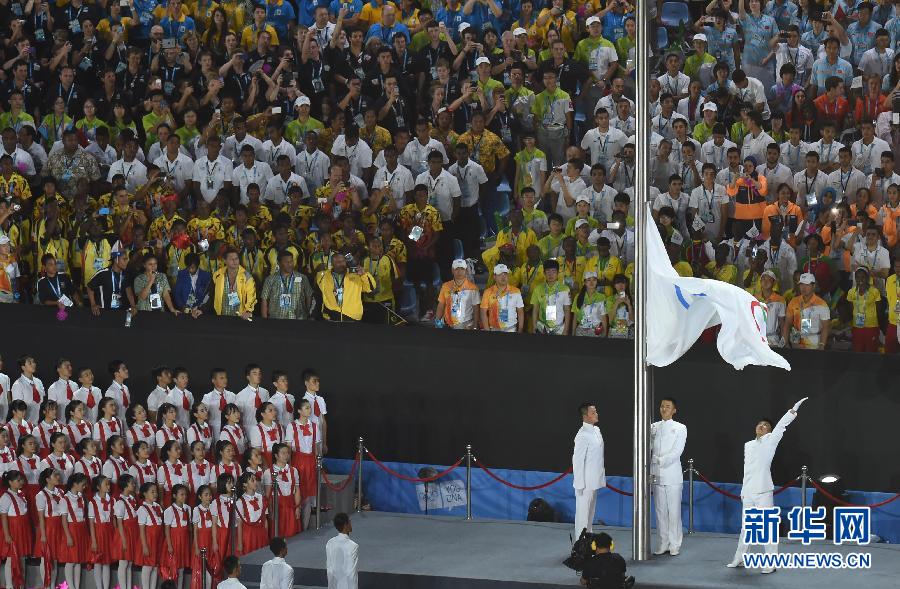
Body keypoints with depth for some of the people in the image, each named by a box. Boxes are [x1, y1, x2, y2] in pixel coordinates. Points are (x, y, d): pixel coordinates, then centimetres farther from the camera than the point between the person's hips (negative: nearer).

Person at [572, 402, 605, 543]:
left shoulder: (596, 431, 9)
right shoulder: (583, 435, -18)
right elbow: (577, 460, -17)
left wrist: (601, 477, 16)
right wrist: (580, 484, -17)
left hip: (594, 481, 9)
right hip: (585, 482, -9)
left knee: (590, 511, 16)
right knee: (583, 512, -5)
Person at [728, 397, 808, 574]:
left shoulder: (770, 440, 0)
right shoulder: (748, 445, 15)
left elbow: (780, 426, -15)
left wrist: (792, 411, -28)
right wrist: (743, 489, 17)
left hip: (763, 491, -6)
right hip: (748, 491, 6)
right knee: (746, 526, 14)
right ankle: (739, 559, 23)